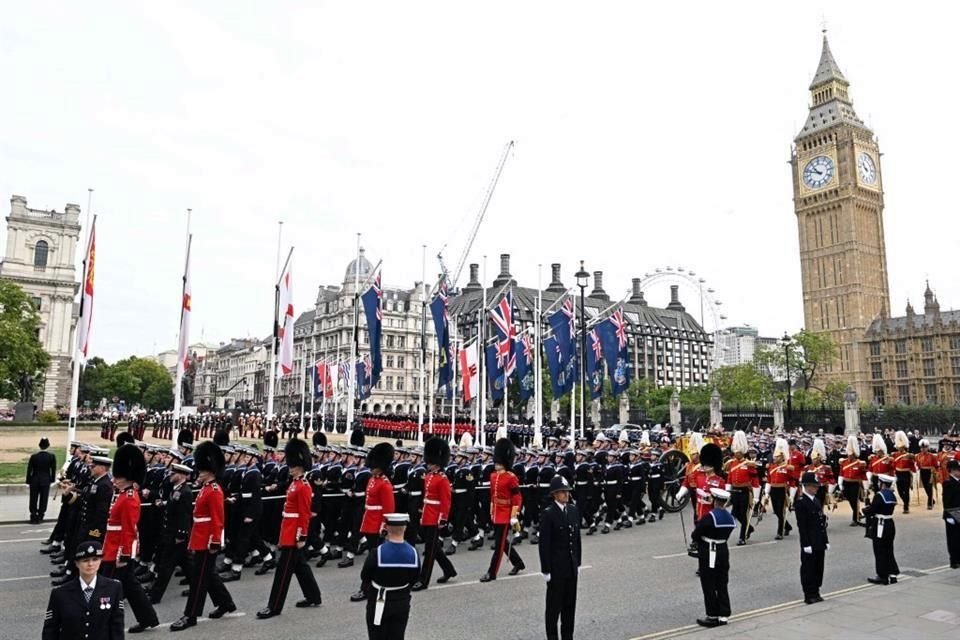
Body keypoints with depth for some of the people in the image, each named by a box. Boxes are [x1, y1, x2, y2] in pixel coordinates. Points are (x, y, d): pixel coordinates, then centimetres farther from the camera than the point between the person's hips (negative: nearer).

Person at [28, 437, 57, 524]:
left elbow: (29, 470, -5)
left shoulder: (34, 456, -10)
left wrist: (28, 481, 5)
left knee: (33, 500, 11)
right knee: (43, 499, 9)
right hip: (46, 481, 0)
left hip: (34, 481, 0)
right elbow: (53, 470, -3)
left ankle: (33, 517, 13)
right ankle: (39, 517, 11)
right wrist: (52, 480, 9)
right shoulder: (52, 456, -8)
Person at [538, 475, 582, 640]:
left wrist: (578, 563, 11)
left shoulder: (574, 510, 4)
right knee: (554, 604, 6)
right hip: (556, 567, -6)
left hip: (571, 566, 6)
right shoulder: (547, 514, -14)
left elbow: (577, 538, 10)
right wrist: (546, 570, -14)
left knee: (570, 604, 14)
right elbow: (544, 544, -14)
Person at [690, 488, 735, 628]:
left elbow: (695, 535, -15)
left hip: (708, 554, -7)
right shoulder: (730, 517, 1)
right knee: (722, 585, 14)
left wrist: (700, 541, 6)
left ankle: (713, 617, 11)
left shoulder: (709, 517, -21)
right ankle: (723, 615, 20)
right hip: (724, 551, 7)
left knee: (709, 586, 4)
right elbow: (726, 535, 7)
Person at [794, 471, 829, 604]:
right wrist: (806, 544, -18)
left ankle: (815, 593, 23)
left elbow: (822, 522, 15)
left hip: (819, 543, 8)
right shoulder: (801, 502, -13)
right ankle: (809, 595, 9)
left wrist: (826, 540, 12)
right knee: (808, 568, 0)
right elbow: (802, 525, -16)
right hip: (809, 543, -8)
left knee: (819, 568, 13)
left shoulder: (816, 501, 12)